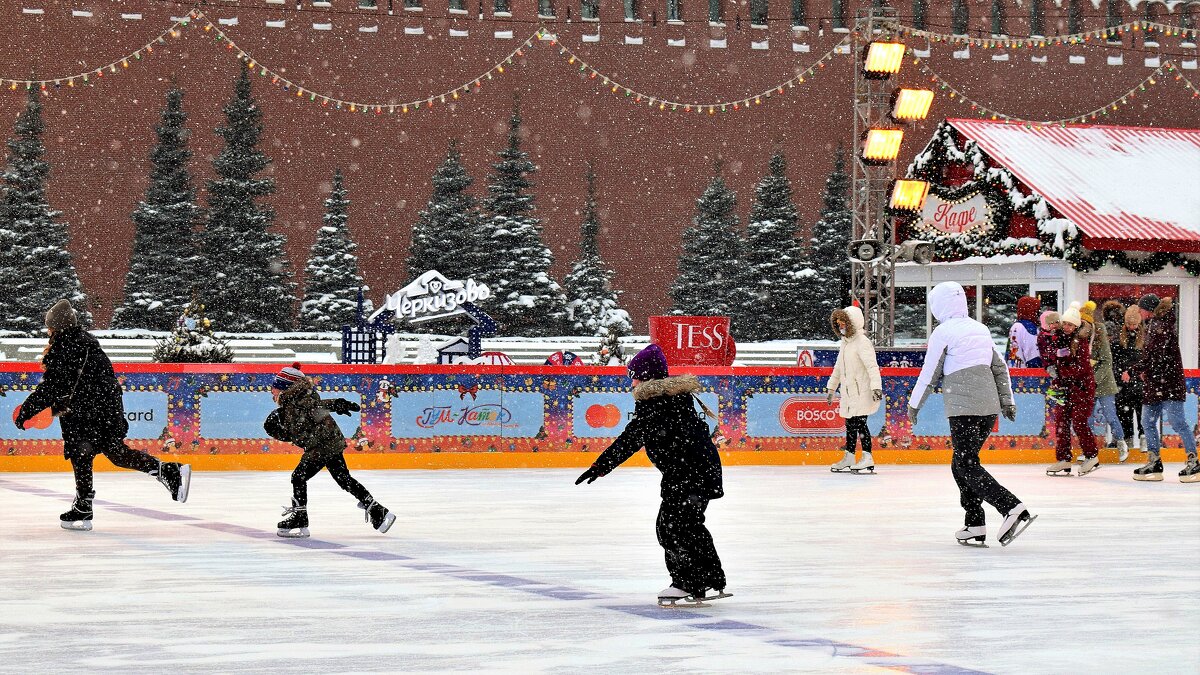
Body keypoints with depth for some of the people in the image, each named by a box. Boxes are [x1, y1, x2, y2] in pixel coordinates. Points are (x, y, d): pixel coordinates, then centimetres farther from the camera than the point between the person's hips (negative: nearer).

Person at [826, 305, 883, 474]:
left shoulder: (862, 342, -14)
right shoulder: (845, 342, 15)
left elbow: (872, 366, -23)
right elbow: (838, 367, 26)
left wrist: (876, 387, -33)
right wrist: (831, 388, 30)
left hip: (863, 392, -9)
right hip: (849, 392, 9)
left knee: (860, 422, -12)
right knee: (850, 424, 13)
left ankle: (868, 459, -10)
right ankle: (848, 458, 21)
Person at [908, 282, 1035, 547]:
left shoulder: (943, 332, -6)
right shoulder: (980, 329, 16)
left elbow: (930, 374, -3)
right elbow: (1000, 368, 19)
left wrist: (914, 404, 9)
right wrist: (1007, 401, 25)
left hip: (964, 408, -8)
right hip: (989, 406, 8)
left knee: (968, 466, -7)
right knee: (961, 465, 15)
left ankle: (1013, 509, -24)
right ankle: (975, 527, 10)